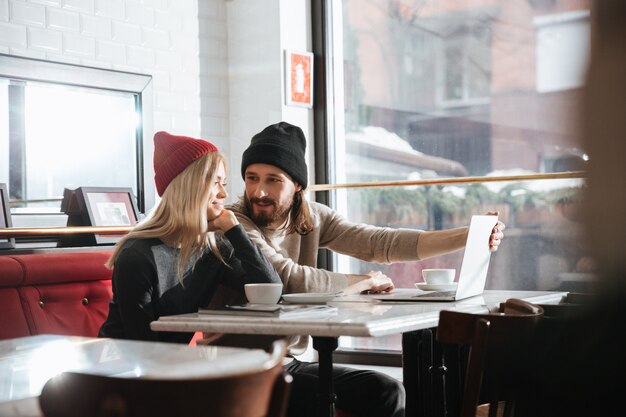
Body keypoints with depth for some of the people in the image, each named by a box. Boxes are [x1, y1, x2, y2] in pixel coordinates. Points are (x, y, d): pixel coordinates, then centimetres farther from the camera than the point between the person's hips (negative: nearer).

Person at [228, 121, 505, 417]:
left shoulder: (311, 217, 4)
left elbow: (380, 243, -4)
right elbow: (291, 278, -26)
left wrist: (468, 237, -14)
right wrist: (366, 282, -11)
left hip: (293, 361, 6)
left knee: (386, 392, -7)